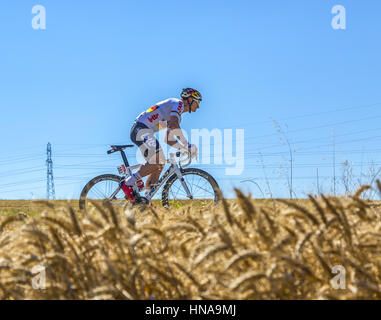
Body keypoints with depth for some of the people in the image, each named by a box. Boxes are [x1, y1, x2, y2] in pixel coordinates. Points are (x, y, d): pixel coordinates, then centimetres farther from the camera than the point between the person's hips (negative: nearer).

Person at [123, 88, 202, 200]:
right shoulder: (178, 103, -4)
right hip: (141, 129, -11)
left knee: (160, 165, 7)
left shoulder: (178, 116, 26)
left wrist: (184, 148, 11)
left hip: (145, 132, 11)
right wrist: (187, 145, -20)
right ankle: (129, 182, -17)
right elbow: (173, 125, -22)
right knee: (157, 162, -21)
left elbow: (168, 139, 24)